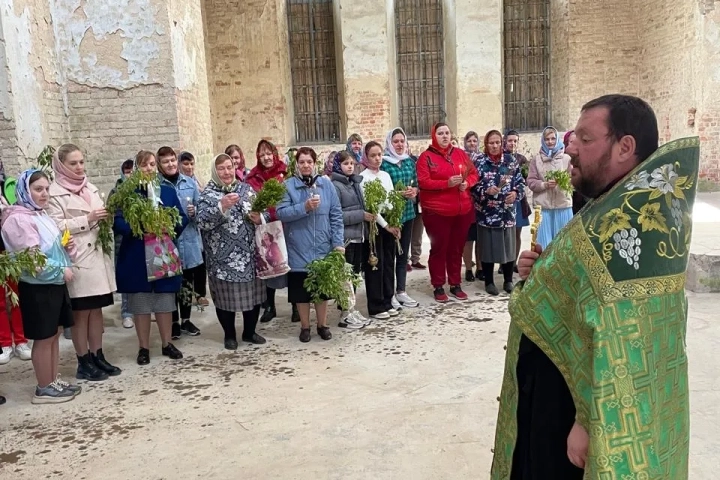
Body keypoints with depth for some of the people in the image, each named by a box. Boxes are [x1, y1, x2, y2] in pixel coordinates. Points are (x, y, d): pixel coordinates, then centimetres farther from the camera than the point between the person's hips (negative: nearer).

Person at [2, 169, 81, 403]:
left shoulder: (41, 215, 13)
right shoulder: (20, 219, -16)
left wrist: (67, 247, 4)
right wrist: (61, 270, -17)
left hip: (54, 284, 9)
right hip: (37, 288, -9)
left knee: (54, 335, 15)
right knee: (44, 338, 0)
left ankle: (55, 381, 25)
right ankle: (44, 389, 12)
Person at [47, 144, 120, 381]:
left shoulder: (91, 188, 14)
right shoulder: (54, 192, -6)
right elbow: (55, 227, -14)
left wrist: (106, 217, 1)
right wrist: (87, 220, -19)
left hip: (98, 256, 6)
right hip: (76, 260, -6)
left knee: (97, 309, 12)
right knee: (81, 313, 3)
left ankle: (98, 357, 22)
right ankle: (84, 363, 13)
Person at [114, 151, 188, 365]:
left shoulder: (168, 191, 8)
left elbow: (183, 218, 6)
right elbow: (117, 221, -10)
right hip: (136, 257, -2)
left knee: (165, 302, 10)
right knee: (140, 304, 7)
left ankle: (167, 344, 24)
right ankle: (144, 348, 19)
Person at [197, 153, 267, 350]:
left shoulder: (246, 189, 8)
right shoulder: (208, 194, -4)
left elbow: (262, 213, 15)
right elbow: (202, 222, -18)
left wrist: (259, 218, -8)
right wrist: (222, 206, -30)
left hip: (249, 254, 4)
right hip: (223, 257, -4)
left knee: (253, 294, 11)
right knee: (226, 296, 6)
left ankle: (249, 332, 29)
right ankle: (230, 335, 24)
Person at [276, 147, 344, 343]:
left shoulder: (326, 184, 2)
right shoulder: (288, 185, -3)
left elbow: (336, 215, 1)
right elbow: (281, 213, -11)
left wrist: (338, 242, -5)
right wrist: (304, 207, -22)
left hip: (323, 248, 1)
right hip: (299, 250, -1)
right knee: (301, 289, 7)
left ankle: (323, 324, 28)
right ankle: (305, 326, 24)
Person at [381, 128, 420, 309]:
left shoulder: (410, 161, 9)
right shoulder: (383, 163, -9)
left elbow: (416, 184, 14)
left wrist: (413, 191, -7)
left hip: (408, 211, 6)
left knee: (404, 253, 12)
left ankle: (401, 291, 23)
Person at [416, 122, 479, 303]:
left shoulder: (460, 153, 11)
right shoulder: (426, 157, -4)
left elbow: (474, 173, 13)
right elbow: (423, 182, -14)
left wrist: (467, 183, -9)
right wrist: (447, 183, -22)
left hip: (462, 210, 5)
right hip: (437, 211, -4)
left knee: (457, 248, 12)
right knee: (439, 248, 3)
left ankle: (456, 285, 23)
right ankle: (438, 287, 12)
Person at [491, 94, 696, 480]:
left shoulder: (633, 220, -25)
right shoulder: (615, 209, 8)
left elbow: (625, 342, -29)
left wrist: (591, 424, -23)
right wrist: (542, 273, 1)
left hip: (577, 402, -10)